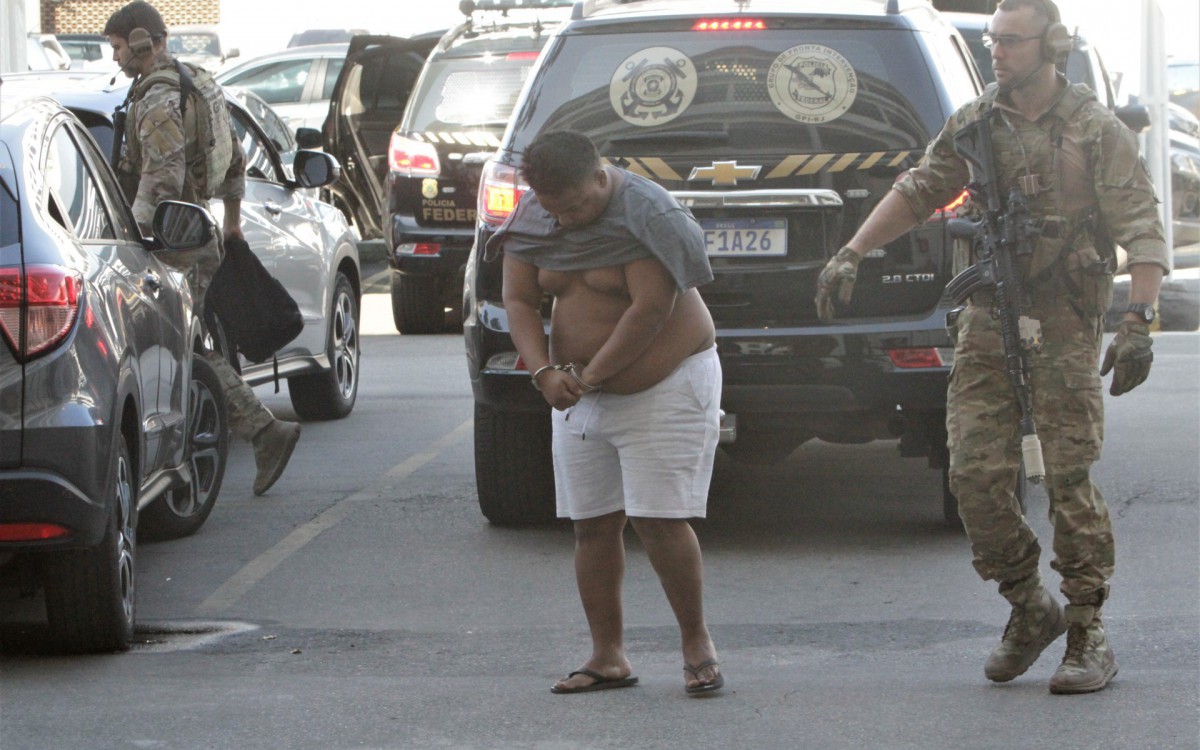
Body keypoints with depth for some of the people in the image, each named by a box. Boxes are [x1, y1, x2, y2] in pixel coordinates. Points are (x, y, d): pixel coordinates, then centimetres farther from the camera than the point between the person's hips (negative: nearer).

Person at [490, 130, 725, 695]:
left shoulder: (644, 215, -18)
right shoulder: (533, 219, 2)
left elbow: (651, 308, -24)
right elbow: (518, 299, 1)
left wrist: (590, 376, -20)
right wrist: (544, 372, -15)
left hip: (664, 386, -6)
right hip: (581, 396, 6)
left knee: (658, 519, -11)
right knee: (593, 524, 3)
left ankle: (697, 644, 3)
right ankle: (607, 657, 8)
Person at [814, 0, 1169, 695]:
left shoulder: (1098, 131, -4)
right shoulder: (975, 125, 9)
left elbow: (1143, 227, -9)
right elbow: (916, 192, 16)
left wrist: (1140, 320, -19)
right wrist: (850, 256, 7)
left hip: (1064, 325, -4)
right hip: (987, 323, 4)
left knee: (1070, 479, -7)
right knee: (976, 476, -3)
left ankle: (1090, 636, 0)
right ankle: (1032, 611, 16)